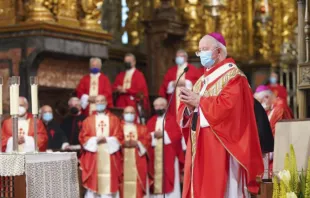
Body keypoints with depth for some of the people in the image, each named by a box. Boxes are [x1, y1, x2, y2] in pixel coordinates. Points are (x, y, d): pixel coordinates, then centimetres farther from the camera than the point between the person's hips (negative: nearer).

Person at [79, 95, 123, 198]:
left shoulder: (114, 119, 11)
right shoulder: (88, 120, 11)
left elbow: (119, 137, 3)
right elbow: (83, 138, 3)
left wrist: (107, 140, -13)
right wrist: (95, 139, -12)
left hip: (109, 155, 0)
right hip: (93, 157, 0)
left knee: (109, 182, -4)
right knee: (93, 182, -3)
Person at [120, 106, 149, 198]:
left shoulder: (142, 128, 19)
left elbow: (147, 141, 5)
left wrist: (137, 143, -11)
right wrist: (123, 143, -16)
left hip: (138, 162, 1)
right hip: (123, 160, -1)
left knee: (137, 185, -5)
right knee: (123, 183, -8)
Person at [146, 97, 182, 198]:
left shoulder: (172, 119, 6)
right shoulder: (151, 121, 16)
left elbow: (177, 134, -6)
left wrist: (163, 134, -13)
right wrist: (154, 135, -13)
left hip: (168, 156, -3)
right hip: (155, 156, 3)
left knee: (169, 177, -7)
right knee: (156, 176, 1)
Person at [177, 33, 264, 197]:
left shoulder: (233, 75, -4)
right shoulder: (202, 81, 20)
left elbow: (227, 106, -21)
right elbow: (186, 115, 16)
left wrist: (199, 101, -13)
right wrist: (189, 106, -7)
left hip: (221, 147, -8)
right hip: (200, 146, 8)